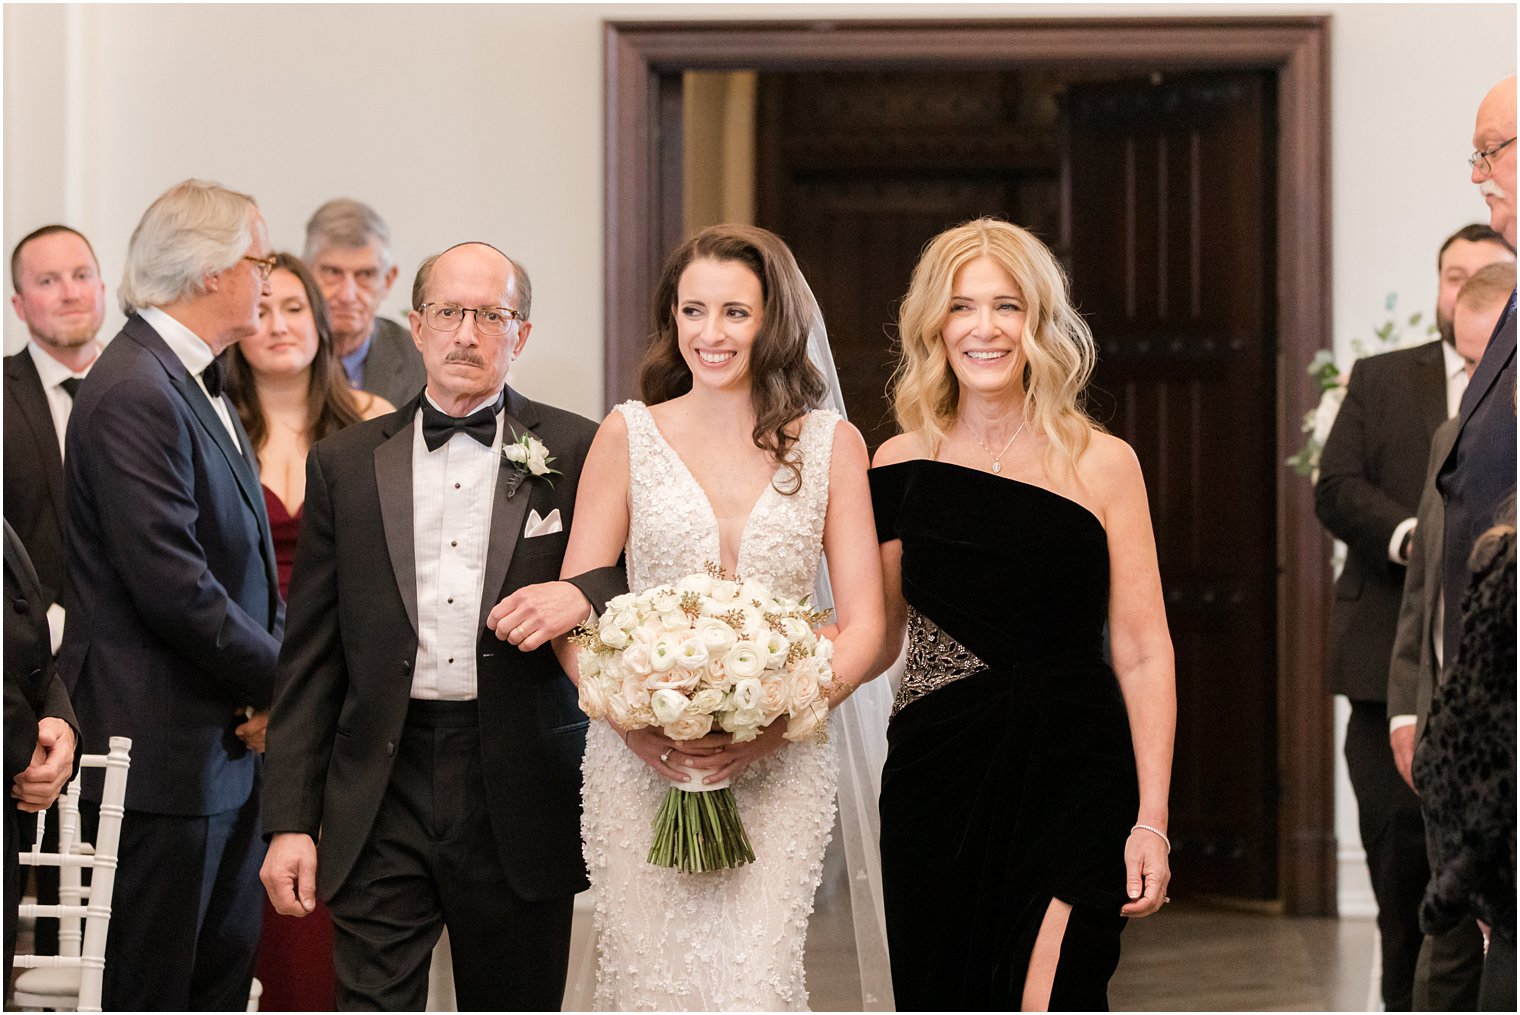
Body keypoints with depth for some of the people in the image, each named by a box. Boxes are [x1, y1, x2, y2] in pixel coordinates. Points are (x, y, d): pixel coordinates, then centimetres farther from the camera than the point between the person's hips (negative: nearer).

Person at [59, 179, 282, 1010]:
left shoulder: (195, 384, 16)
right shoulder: (134, 393, -17)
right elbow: (173, 586, -23)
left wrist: (274, 662, 2)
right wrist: (277, 676, -11)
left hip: (227, 741, 10)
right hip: (165, 747, -10)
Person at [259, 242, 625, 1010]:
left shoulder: (577, 453, 5)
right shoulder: (345, 464, 9)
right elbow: (309, 659, 9)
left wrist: (583, 594, -16)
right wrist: (289, 820, 3)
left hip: (522, 798, 0)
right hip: (381, 799, 1)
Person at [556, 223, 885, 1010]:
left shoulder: (830, 445, 7)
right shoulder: (628, 435, 6)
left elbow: (863, 624, 4)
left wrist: (781, 721, -13)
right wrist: (633, 721, -14)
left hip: (776, 770, 0)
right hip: (639, 764, 0)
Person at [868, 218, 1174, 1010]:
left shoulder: (1099, 463, 0)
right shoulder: (904, 464, 6)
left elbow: (1143, 654, -1)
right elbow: (876, 636, 12)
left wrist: (1151, 820, -7)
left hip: (1072, 784, -2)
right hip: (936, 782, 3)